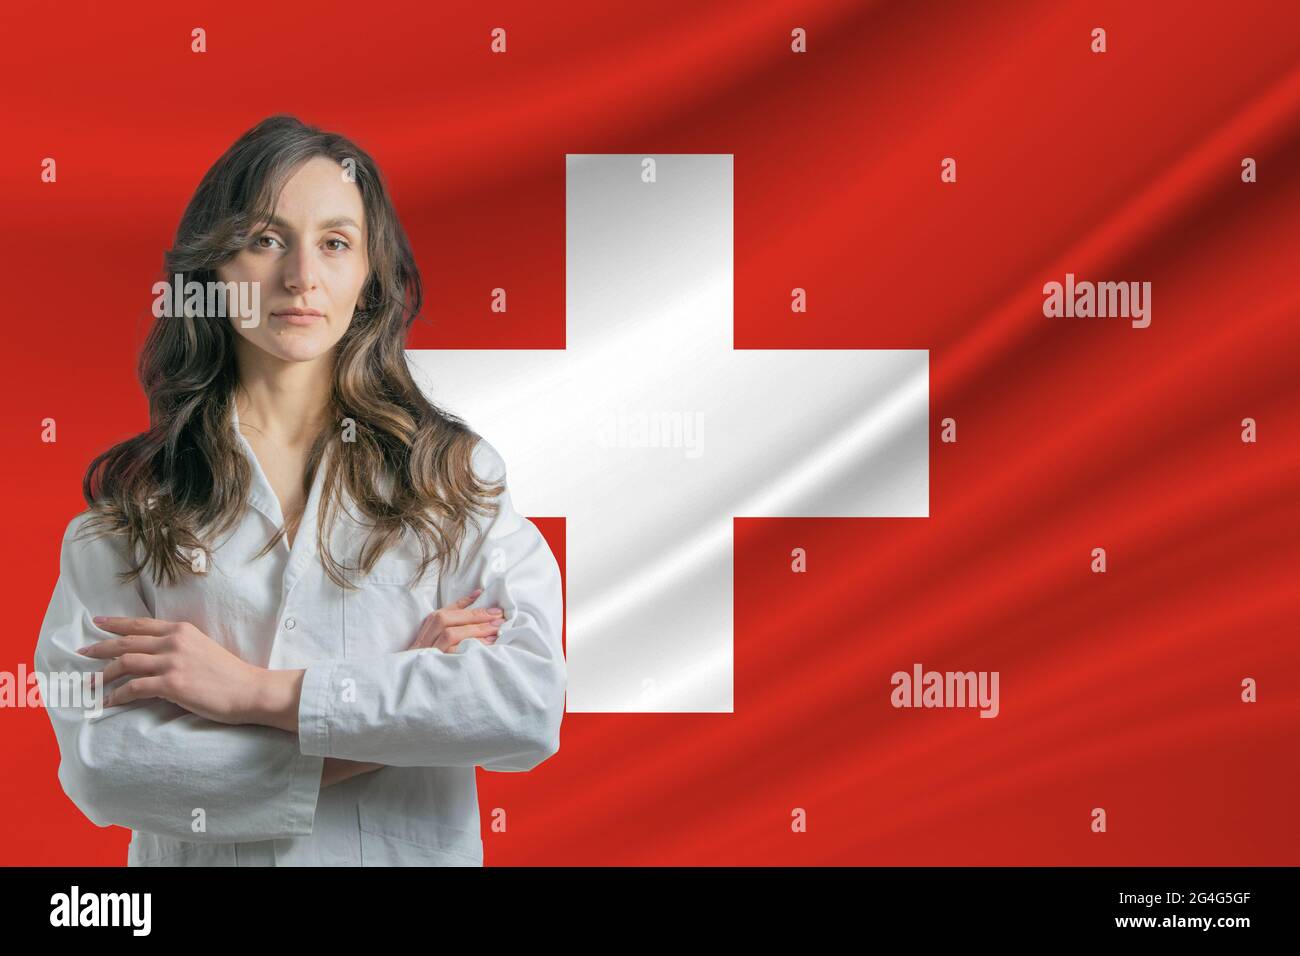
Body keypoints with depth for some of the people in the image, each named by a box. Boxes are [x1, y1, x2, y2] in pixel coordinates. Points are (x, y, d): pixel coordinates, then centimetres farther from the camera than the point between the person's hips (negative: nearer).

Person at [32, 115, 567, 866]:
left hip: (413, 849, 1)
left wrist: (258, 691, -21)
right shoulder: (129, 495, -5)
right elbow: (94, 757, -15)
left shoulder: (456, 471, -6)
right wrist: (390, 720, -20)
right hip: (200, 854, 0)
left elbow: (534, 705, -19)